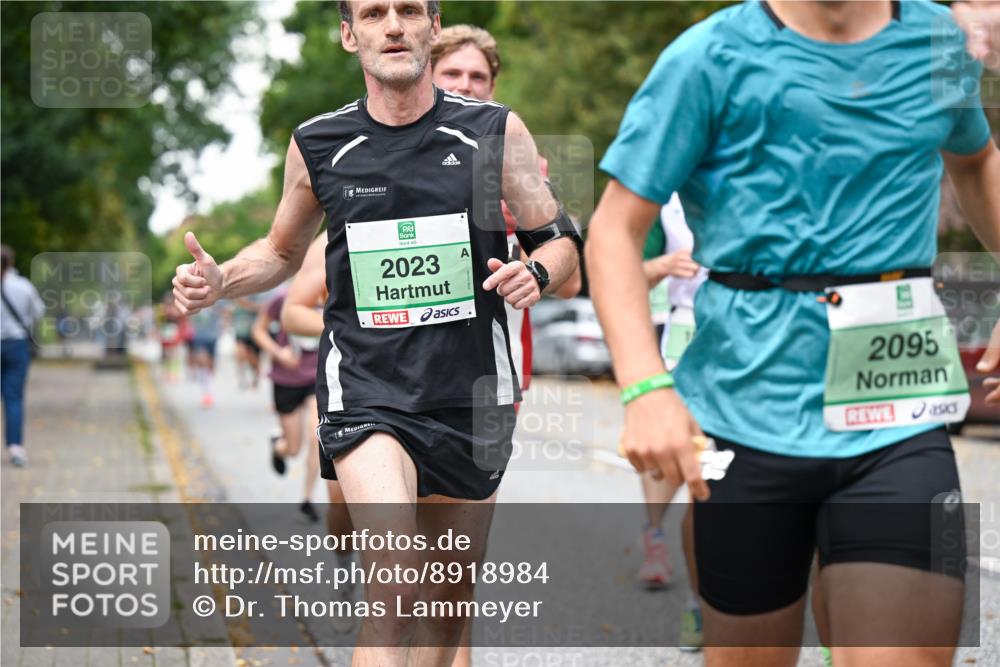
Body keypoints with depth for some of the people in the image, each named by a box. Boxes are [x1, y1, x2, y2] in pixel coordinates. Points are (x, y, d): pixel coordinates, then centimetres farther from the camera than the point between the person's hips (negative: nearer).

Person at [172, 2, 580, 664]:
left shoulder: (495, 131, -1)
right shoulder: (317, 144, 2)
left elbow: (562, 240, 7)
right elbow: (284, 250, 19)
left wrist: (535, 273, -16)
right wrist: (220, 280, -1)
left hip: (471, 396, 2)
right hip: (364, 389, -2)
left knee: (451, 595, 14)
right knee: (394, 577, -24)